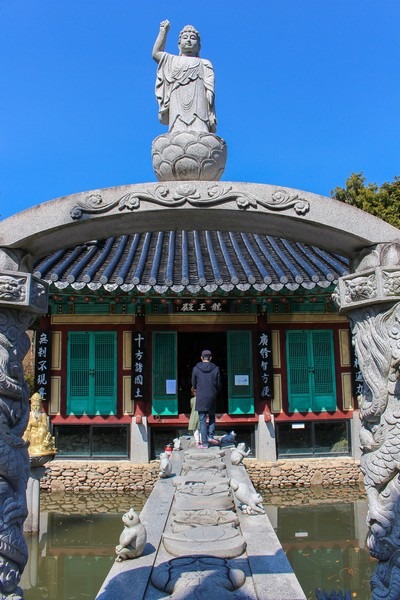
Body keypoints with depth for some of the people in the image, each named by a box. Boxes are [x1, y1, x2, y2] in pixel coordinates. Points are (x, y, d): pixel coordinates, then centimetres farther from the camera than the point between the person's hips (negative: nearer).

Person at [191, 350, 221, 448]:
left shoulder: (196, 368, -3)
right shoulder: (216, 369, -1)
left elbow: (193, 384, 6)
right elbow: (219, 385, 4)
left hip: (200, 397, -1)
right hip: (212, 397, 1)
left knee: (202, 420, 3)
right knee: (212, 416, 21)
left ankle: (204, 442, 2)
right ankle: (210, 436, 9)